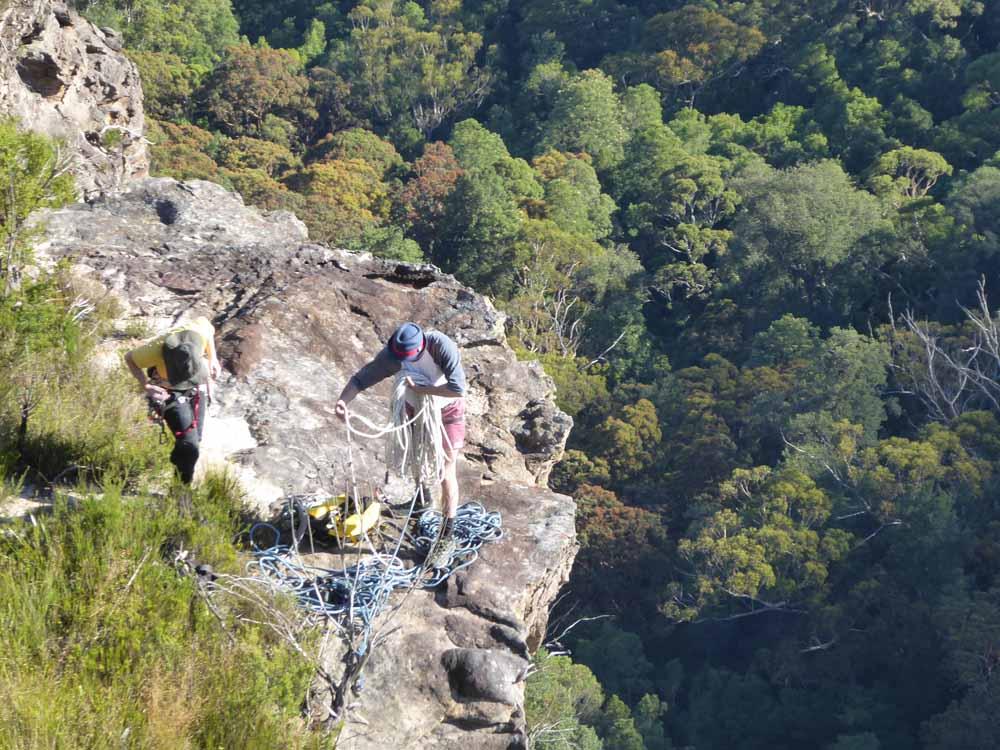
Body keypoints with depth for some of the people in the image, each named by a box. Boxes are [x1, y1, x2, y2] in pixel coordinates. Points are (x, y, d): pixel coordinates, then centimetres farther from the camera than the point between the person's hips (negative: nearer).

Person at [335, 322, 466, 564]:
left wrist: (421, 389, -36)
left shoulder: (442, 346, -40)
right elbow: (361, 378, -23)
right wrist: (343, 400, -42)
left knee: (446, 471, -5)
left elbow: (458, 389, -46)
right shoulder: (391, 354, -28)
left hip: (448, 409, -4)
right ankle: (422, 498, 55)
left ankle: (447, 536, 6)